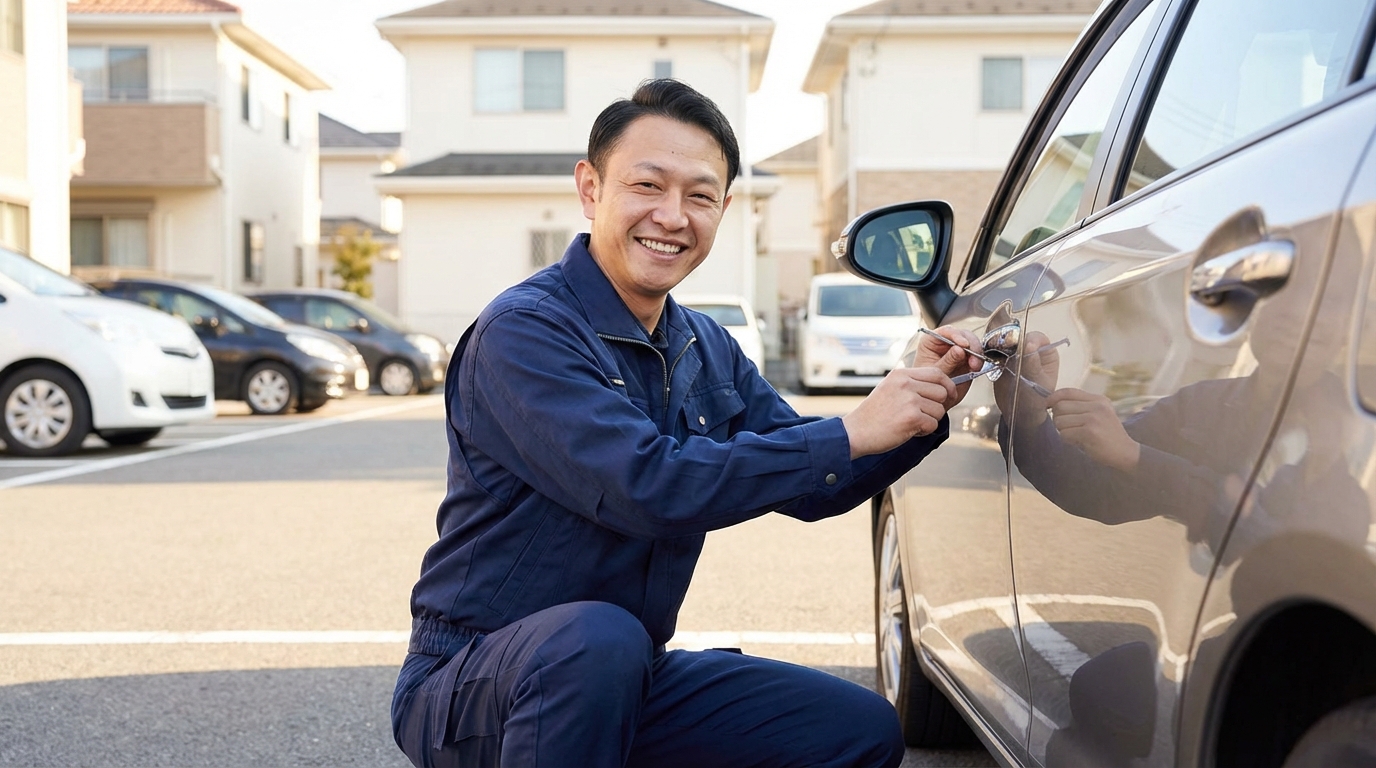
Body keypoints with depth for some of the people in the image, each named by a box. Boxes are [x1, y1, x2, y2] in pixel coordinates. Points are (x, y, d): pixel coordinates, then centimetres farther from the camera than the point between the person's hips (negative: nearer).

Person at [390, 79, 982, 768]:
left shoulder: (709, 351, 7)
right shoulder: (522, 330, -19)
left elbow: (809, 488, 11)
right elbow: (650, 487, -30)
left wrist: (920, 406, -6)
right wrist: (851, 434, -26)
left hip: (625, 684, 8)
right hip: (469, 686, -7)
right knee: (596, 638, -39)